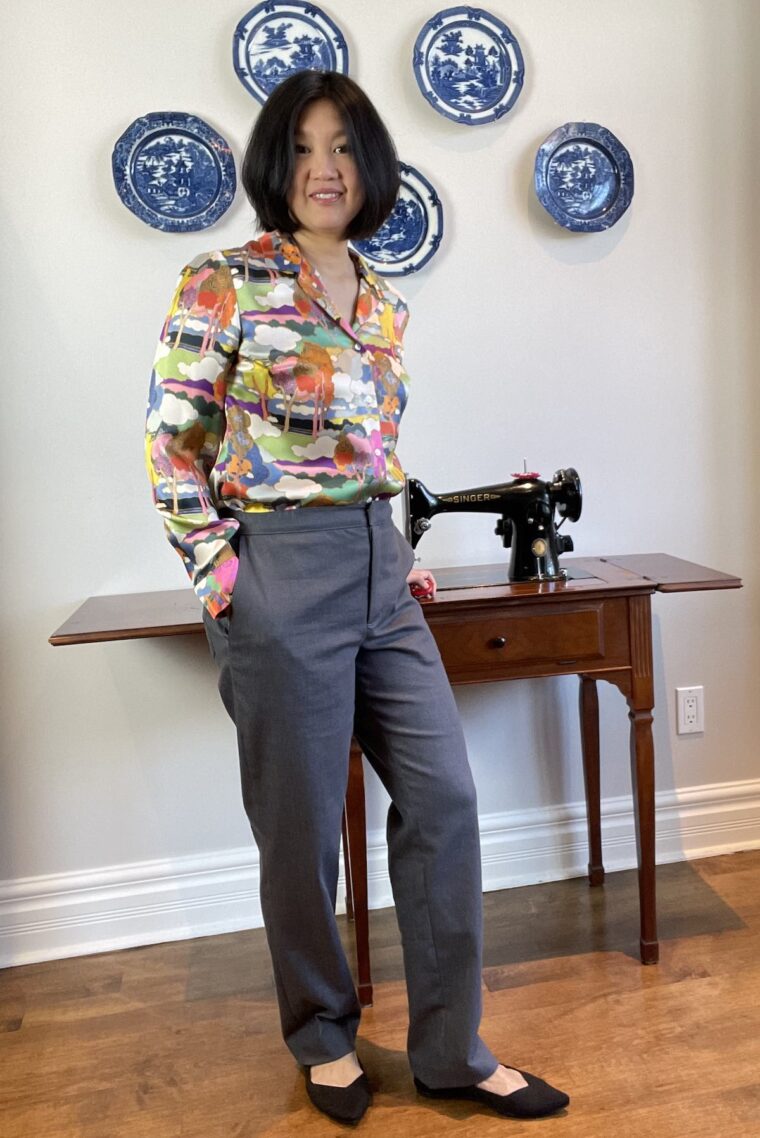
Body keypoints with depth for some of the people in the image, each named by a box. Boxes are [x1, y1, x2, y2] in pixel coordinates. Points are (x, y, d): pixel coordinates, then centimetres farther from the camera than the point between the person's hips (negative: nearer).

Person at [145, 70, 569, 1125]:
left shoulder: (386, 306, 15)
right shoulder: (221, 284, -3)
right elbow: (172, 442, -3)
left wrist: (400, 552, 13)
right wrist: (217, 570, -8)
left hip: (382, 575, 6)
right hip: (281, 581, -6)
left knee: (444, 795, 5)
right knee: (302, 823, 6)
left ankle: (452, 1049, 23)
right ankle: (324, 1037, 32)